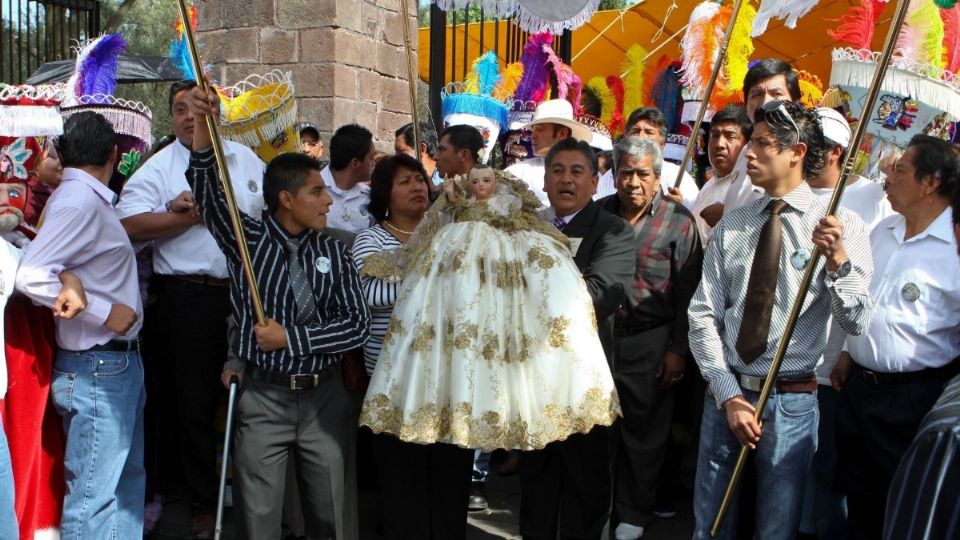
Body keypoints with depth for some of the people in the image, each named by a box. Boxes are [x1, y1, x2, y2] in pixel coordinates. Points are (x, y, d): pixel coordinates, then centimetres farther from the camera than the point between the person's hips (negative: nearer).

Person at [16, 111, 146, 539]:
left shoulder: (90, 200, 11)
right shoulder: (79, 202, -16)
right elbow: (31, 276, -25)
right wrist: (104, 312, -22)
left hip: (118, 362, 10)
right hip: (96, 369, -10)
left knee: (127, 479, 19)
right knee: (92, 493, -2)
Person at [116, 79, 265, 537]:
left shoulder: (246, 159, 12)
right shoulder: (157, 169, 0)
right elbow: (131, 225, -13)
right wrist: (192, 215, -13)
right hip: (189, 298, -2)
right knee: (192, 404, 6)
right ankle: (202, 503, 22)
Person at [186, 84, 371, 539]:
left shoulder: (332, 252, 3)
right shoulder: (247, 240, -2)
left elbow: (357, 323, -4)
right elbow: (209, 191, -17)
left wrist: (291, 338, -12)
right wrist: (202, 126, -31)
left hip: (323, 397, 2)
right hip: (263, 397, -2)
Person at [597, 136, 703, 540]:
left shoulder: (678, 221, -4)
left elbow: (687, 293, -5)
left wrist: (678, 350, -8)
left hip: (649, 343, -3)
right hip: (599, 335, 3)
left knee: (644, 431, 7)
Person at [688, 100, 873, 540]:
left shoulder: (842, 225, -6)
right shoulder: (731, 226, 4)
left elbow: (856, 323, -14)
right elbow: (703, 315, 1)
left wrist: (837, 259, -31)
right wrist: (729, 393, -9)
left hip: (792, 400, -3)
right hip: (725, 391, 3)